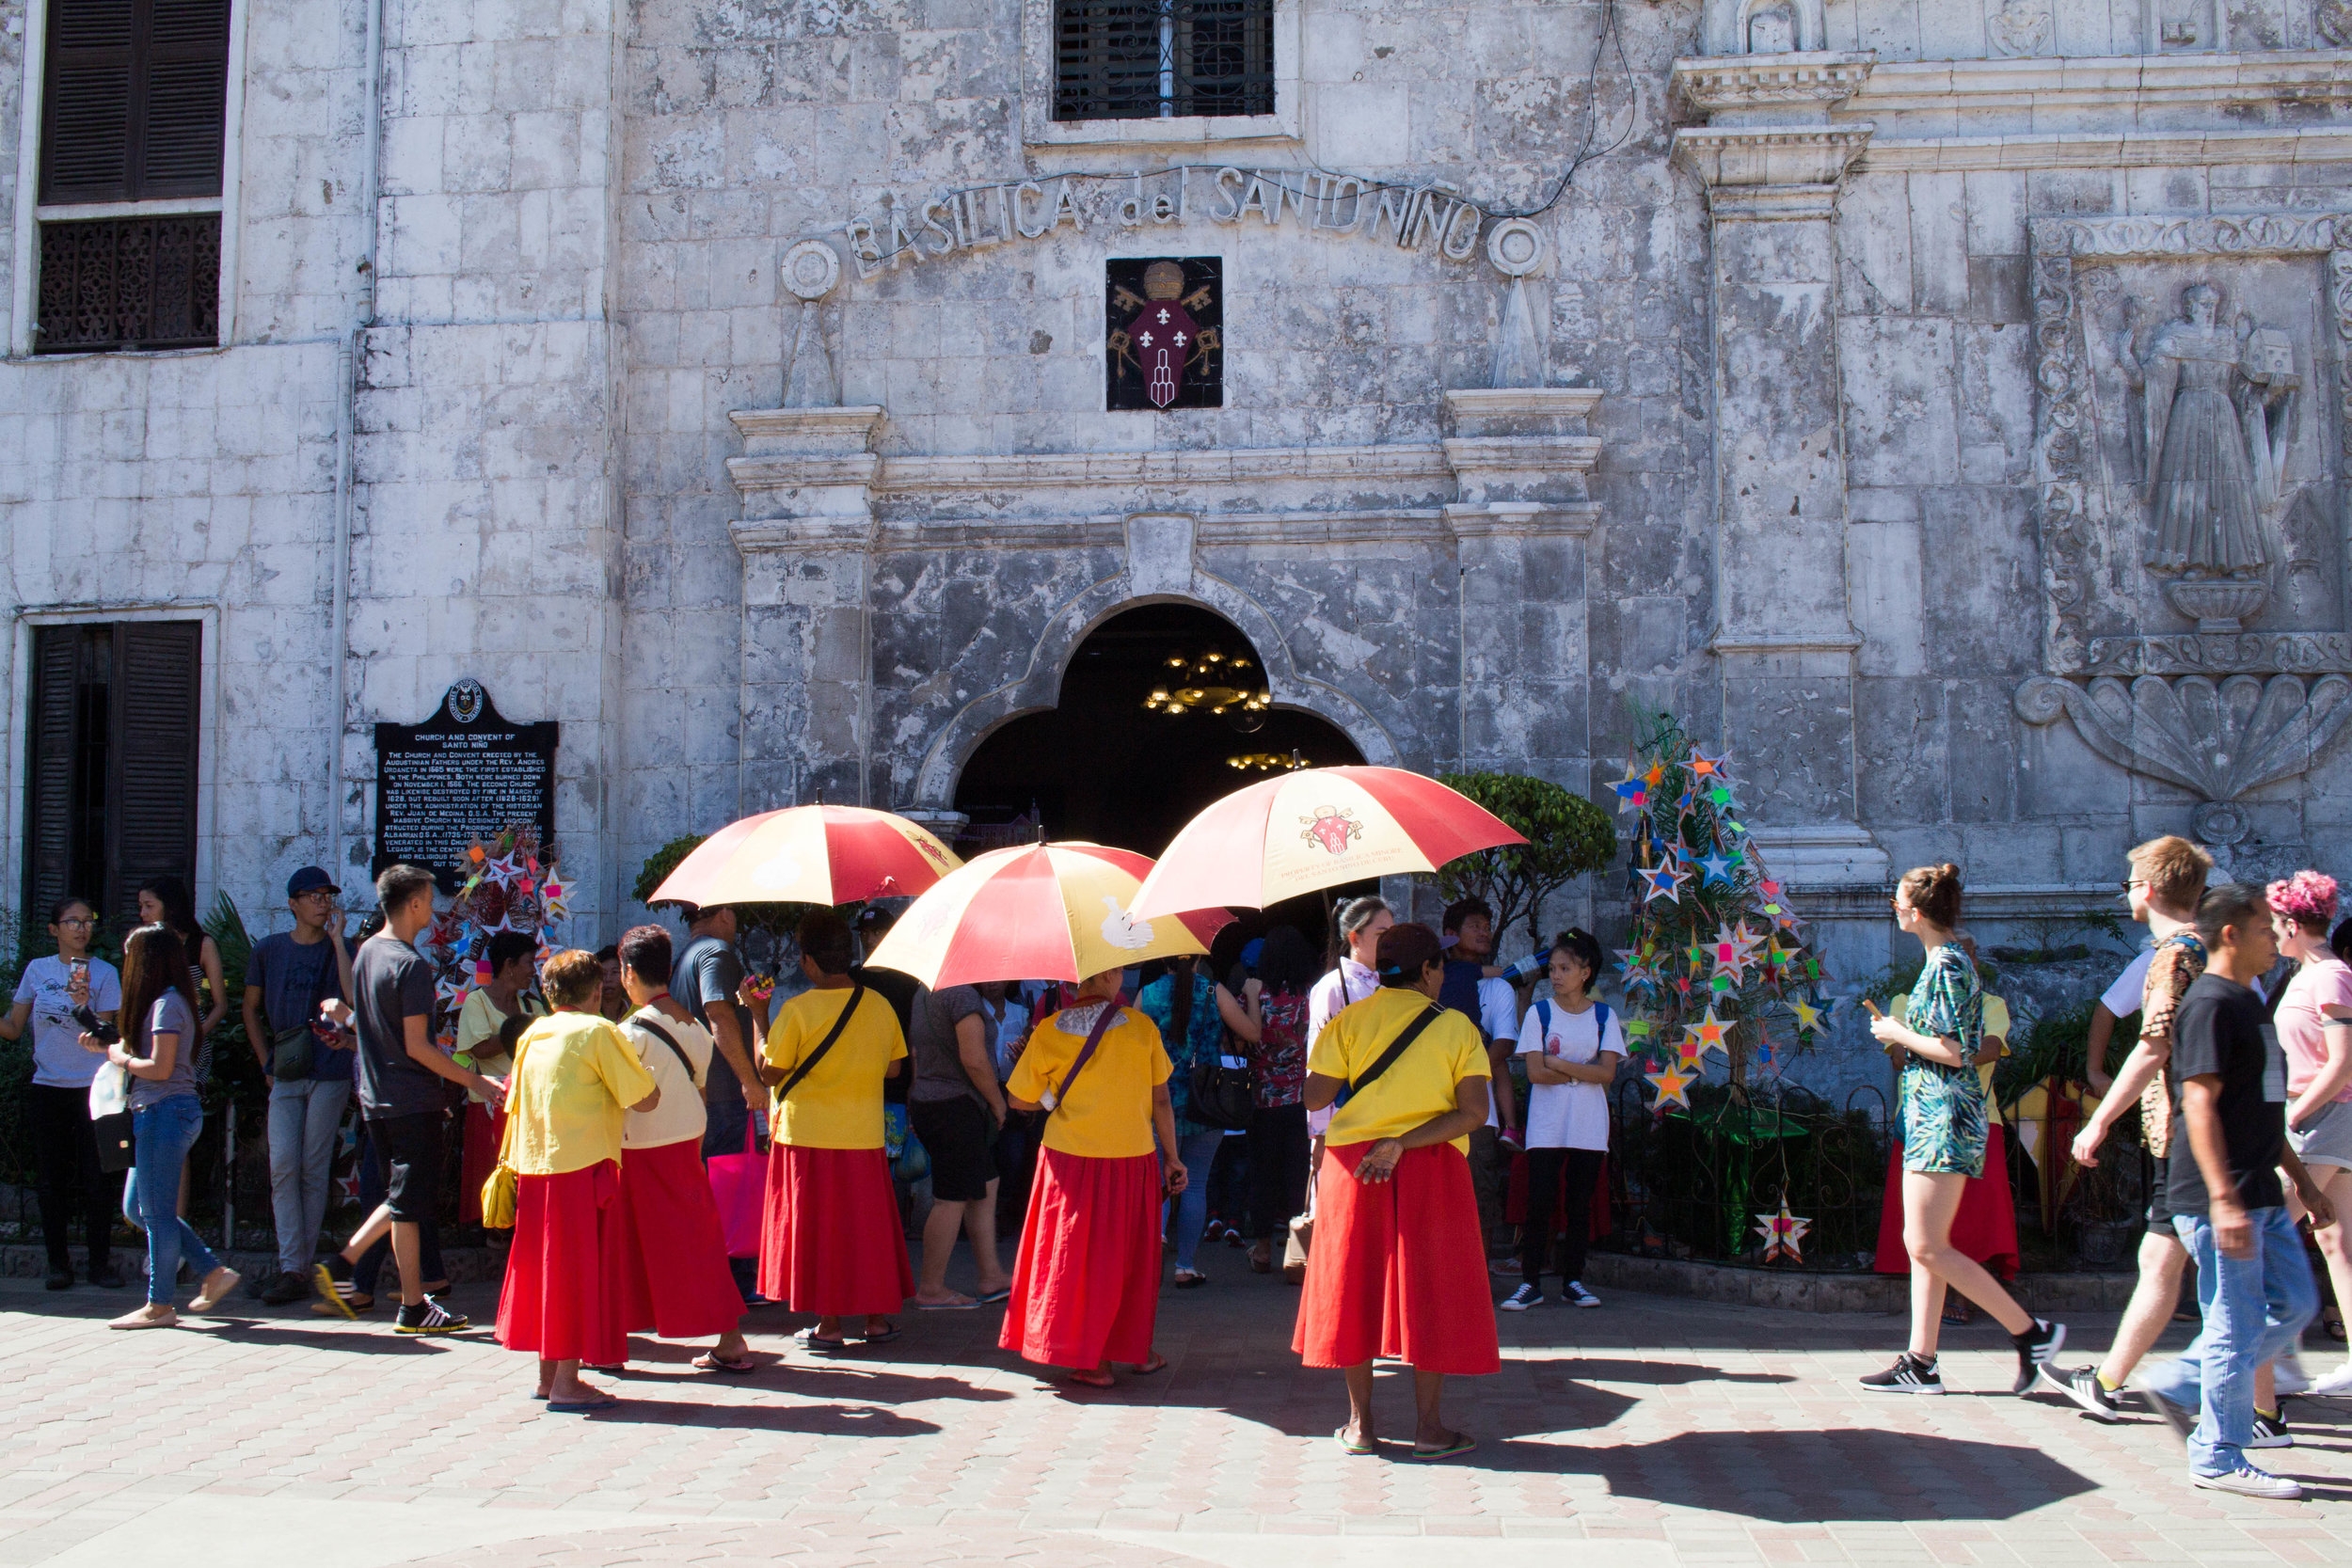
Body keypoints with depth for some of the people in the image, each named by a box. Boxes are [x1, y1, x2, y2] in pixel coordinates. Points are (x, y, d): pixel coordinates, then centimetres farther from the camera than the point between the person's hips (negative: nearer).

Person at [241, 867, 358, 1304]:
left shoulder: (339, 949, 4)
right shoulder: (268, 950, 9)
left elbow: (354, 997, -14)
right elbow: (251, 1009, 17)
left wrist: (337, 939, -11)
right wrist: (267, 1063, 8)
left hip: (330, 1072, -1)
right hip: (285, 1075, 1)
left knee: (315, 1169, 1)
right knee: (283, 1166, -7)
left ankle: (303, 1265, 8)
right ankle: (291, 1268, -5)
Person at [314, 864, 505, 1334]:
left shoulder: (366, 952, 9)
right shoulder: (411, 965, -18)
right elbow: (417, 1046, -20)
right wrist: (476, 1082, -16)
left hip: (376, 1097, 8)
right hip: (412, 1100, -8)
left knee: (402, 1198, 19)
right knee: (410, 1204, 0)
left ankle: (340, 1267, 11)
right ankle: (414, 1307, 7)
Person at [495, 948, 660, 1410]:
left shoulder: (532, 1034, 12)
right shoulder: (597, 1031, -9)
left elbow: (515, 1102, 17)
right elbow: (644, 1100, -11)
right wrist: (647, 1074, 8)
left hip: (534, 1167, 7)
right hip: (582, 1165, -7)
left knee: (545, 1264, 15)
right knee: (579, 1268, -1)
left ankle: (547, 1373, 22)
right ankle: (566, 1383, 0)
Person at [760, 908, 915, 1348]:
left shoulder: (797, 1010, -13)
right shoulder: (879, 1006, 0)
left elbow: (769, 1072, -8)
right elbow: (893, 1068, 8)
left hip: (808, 1135, -4)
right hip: (864, 1136, 4)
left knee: (816, 1226, 5)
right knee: (867, 1223, 13)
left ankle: (828, 1324, 9)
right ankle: (876, 1317, 20)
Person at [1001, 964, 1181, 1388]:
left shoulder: (1049, 1032, -5)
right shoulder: (1141, 1026, -5)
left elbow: (1019, 1099, 0)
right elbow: (1161, 1101, 0)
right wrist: (1172, 1157, 9)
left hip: (1070, 1160, -1)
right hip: (1133, 1159, 1)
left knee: (1076, 1255, 9)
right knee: (1133, 1254, 16)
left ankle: (1090, 1360, 11)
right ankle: (1140, 1351, 27)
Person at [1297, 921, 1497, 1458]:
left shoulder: (1350, 1020, 2)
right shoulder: (1458, 1026, 1)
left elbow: (1315, 1097, -3)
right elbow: (1473, 1113, -10)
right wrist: (1402, 1143, -14)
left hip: (1352, 1162, 2)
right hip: (1431, 1171, -1)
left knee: (1354, 1285, 9)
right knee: (1428, 1289, 5)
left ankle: (1360, 1423, 13)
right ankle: (1429, 1427, 8)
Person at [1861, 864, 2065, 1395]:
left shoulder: (1948, 965, -14)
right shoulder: (1944, 961, 15)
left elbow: (1954, 1051, -20)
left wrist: (1897, 1033, -9)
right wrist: (1899, 1033, 12)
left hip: (1945, 1117, -10)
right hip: (1931, 1114, 10)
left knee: (1927, 1246, -9)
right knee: (1923, 1246, 9)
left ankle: (2032, 1331, -2)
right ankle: (1921, 1363, 11)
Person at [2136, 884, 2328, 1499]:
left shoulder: (2248, 1001, 17)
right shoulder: (2210, 1004, -14)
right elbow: (2200, 1103, -21)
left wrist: (2302, 1181, 25)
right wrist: (2223, 1199, -26)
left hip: (2261, 1194, 10)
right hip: (2223, 1198, -10)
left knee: (2294, 1305, 13)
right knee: (2237, 1326, -3)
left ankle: (2177, 1385, 20)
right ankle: (2219, 1459, 9)